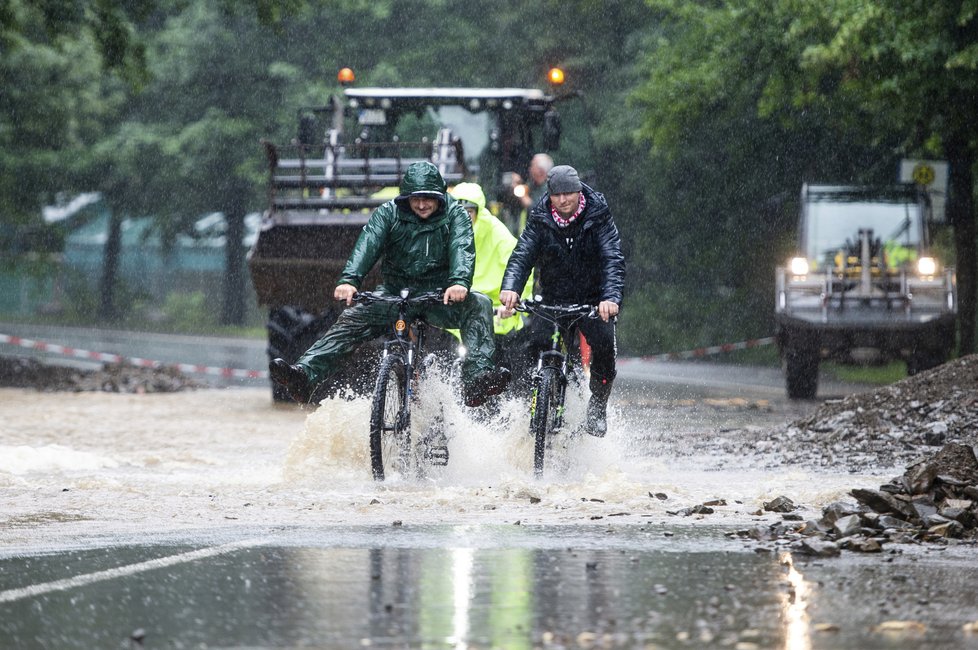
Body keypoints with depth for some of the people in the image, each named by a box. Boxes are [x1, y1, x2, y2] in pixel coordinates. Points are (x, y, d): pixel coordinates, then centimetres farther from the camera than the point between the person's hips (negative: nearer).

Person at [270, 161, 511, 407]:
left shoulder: (454, 214, -5)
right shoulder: (389, 213, -3)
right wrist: (349, 280, -38)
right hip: (395, 292, 1)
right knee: (352, 319, -19)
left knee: (479, 304, -29)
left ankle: (477, 378, -44)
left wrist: (460, 283, -44)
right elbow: (367, 244, -19)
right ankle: (306, 372, -28)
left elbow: (461, 248, -22)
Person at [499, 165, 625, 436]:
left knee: (604, 343, -25)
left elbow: (613, 260, -23)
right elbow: (522, 255, -19)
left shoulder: (598, 217, -12)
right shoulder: (540, 220, -7)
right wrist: (510, 288, -41)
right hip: (553, 299, 1)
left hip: (593, 300, -1)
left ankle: (598, 405, -2)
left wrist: (611, 297, -42)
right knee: (537, 342, -24)